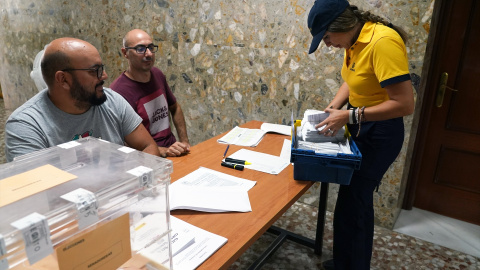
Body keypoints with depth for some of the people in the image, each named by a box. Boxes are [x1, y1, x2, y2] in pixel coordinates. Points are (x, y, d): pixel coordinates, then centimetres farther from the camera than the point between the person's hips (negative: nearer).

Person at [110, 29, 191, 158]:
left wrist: (184, 142, 12)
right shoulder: (120, 90, -16)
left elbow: (175, 108, 21)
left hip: (172, 147, 8)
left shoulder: (157, 75, 8)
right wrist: (163, 151, -27)